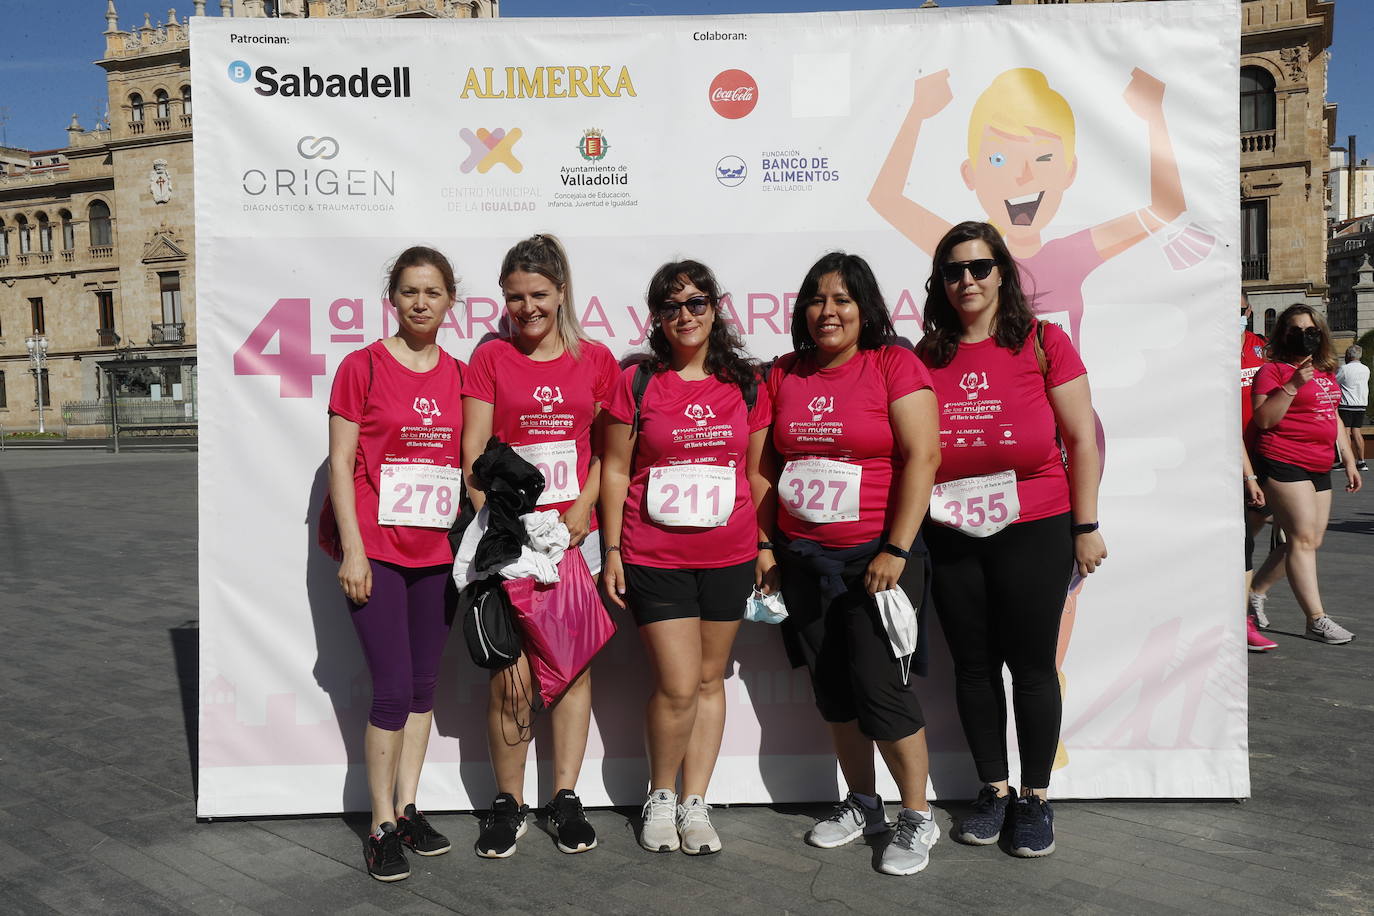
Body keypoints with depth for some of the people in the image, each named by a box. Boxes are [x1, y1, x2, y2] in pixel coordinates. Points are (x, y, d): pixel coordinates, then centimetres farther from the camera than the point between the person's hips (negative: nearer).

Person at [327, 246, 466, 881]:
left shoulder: (459, 375, 8)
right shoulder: (362, 367, -4)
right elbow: (340, 464, -5)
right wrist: (352, 550, -11)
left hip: (437, 553, 4)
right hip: (377, 551, -4)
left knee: (423, 685, 12)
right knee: (393, 690, -4)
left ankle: (407, 809, 25)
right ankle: (382, 827, 11)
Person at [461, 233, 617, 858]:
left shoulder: (595, 359, 8)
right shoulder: (490, 359, 5)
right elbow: (473, 455, 1)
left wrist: (582, 508, -5)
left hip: (575, 533, 2)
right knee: (510, 676, -2)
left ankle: (565, 798, 18)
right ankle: (508, 805, 14)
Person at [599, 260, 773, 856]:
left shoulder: (745, 384, 6)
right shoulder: (637, 383, -1)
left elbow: (758, 471, 11)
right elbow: (614, 471, 2)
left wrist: (767, 545, 8)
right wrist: (612, 550, -1)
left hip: (728, 557, 3)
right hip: (654, 557, -2)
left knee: (709, 679, 9)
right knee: (677, 685, -4)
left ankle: (694, 803, 22)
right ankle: (660, 796, 20)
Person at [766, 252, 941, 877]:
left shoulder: (894, 365, -5)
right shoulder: (784, 374, 9)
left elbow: (923, 456, -11)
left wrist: (896, 550, -16)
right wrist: (764, 544, 9)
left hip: (876, 556, -5)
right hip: (803, 559, 5)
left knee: (879, 685, -6)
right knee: (833, 690, 11)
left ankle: (917, 817, 13)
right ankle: (863, 804, 29)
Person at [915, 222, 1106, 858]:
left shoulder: (1043, 342, 0)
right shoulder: (926, 357, 7)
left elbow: (1083, 437, -1)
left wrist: (1086, 526, -4)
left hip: (1034, 531, -3)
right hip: (951, 537, 3)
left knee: (1031, 664, 5)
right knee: (973, 664, 11)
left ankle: (1036, 797, 22)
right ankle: (993, 790, 27)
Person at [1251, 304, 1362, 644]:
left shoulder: (1325, 372, 19)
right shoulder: (1273, 370, -6)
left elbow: (1333, 417, 25)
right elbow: (1263, 419, -15)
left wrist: (1349, 461, 22)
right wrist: (1293, 384, -22)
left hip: (1319, 468, 8)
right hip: (1284, 463, -8)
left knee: (1313, 541, 7)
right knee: (1302, 539, -11)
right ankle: (1317, 620, -10)